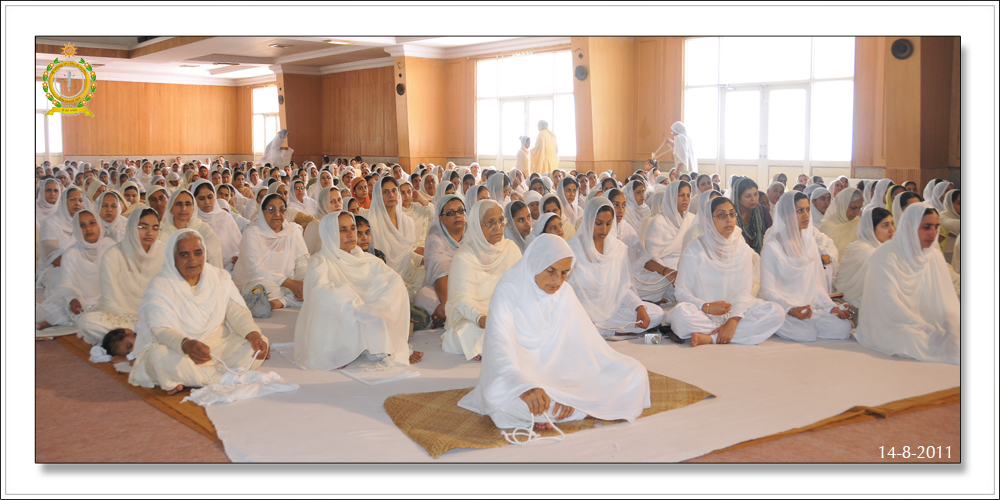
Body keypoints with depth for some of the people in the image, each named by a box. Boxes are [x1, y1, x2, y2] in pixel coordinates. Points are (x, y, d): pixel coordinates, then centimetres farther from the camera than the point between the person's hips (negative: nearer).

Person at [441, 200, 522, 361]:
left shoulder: (510, 248, 7)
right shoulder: (463, 257, -8)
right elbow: (463, 300, -18)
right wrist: (481, 318, -39)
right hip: (471, 318, -4)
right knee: (470, 334, -36)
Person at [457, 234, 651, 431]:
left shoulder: (564, 292, 3)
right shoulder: (509, 290, -14)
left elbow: (577, 343, -5)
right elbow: (499, 346, -28)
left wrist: (571, 389, -22)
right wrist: (525, 387, -46)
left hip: (557, 373, 5)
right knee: (501, 396, -41)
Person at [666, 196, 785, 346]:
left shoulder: (743, 250, 5)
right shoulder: (693, 250, -2)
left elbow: (744, 292, -3)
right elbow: (681, 291, -5)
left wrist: (733, 321, -21)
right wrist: (706, 307, -24)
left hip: (735, 313, 3)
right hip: (703, 315, -3)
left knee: (776, 312, -22)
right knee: (681, 313, -36)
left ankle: (710, 337, -26)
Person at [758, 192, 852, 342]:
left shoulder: (810, 241, 12)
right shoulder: (772, 246, -8)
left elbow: (816, 282, 14)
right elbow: (768, 289, -10)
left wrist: (831, 306, 2)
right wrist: (790, 309, -24)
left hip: (809, 306, 6)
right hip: (780, 308, -6)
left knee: (844, 328, -16)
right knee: (807, 334, -31)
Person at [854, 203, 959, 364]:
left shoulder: (935, 256, 10)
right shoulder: (885, 255, -11)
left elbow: (947, 300, 2)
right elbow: (889, 303, -19)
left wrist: (954, 326, -18)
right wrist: (926, 328, -25)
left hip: (923, 322, 5)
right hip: (886, 326, -5)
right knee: (913, 339, -33)